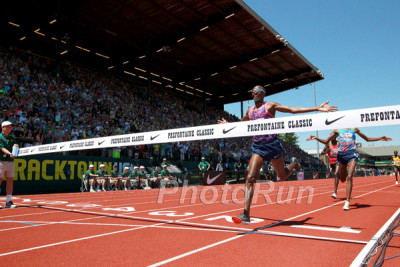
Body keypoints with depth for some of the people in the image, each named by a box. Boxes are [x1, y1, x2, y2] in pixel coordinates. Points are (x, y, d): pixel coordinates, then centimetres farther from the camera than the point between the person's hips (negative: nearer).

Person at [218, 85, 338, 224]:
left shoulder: (270, 105, 1)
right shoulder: (250, 111, 15)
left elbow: (293, 109, -5)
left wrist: (317, 108, -11)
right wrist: (227, 124, 38)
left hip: (272, 144, -3)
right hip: (257, 146, 3)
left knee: (283, 176, 12)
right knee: (250, 178, -14)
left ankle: (293, 163, 48)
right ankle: (246, 215, -16)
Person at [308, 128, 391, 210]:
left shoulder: (354, 130, 15)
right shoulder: (337, 131, 15)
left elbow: (367, 139, 24)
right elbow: (326, 141, 16)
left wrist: (380, 138, 15)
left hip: (352, 154, -2)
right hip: (341, 154, 2)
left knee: (349, 177, -17)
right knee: (342, 179, 7)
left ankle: (347, 202, -19)